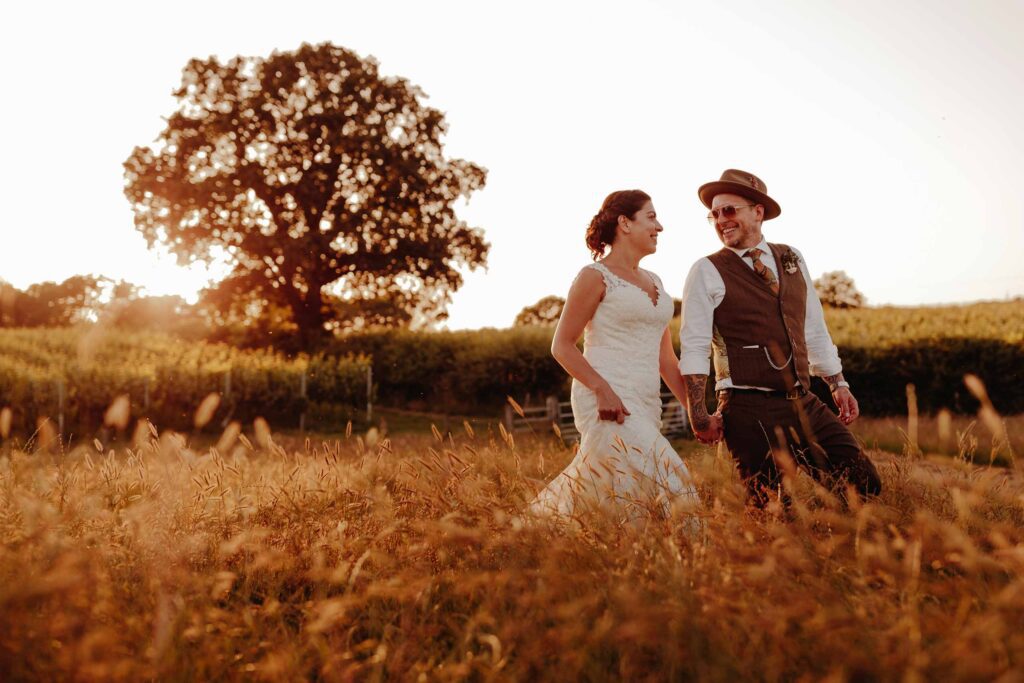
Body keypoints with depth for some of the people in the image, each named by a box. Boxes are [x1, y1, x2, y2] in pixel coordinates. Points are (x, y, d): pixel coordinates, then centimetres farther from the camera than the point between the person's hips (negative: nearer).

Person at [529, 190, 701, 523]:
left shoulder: (654, 281, 19)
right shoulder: (595, 276, -3)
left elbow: (666, 358, 20)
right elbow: (561, 346, -5)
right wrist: (602, 388, -19)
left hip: (645, 407, 7)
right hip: (605, 403, -7)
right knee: (662, 487, -17)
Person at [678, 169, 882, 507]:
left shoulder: (791, 260, 13)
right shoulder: (707, 272, -3)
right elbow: (694, 348, -8)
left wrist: (838, 384, 20)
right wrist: (699, 416, -14)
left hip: (804, 404, 5)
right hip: (750, 412, -5)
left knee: (864, 484, 4)